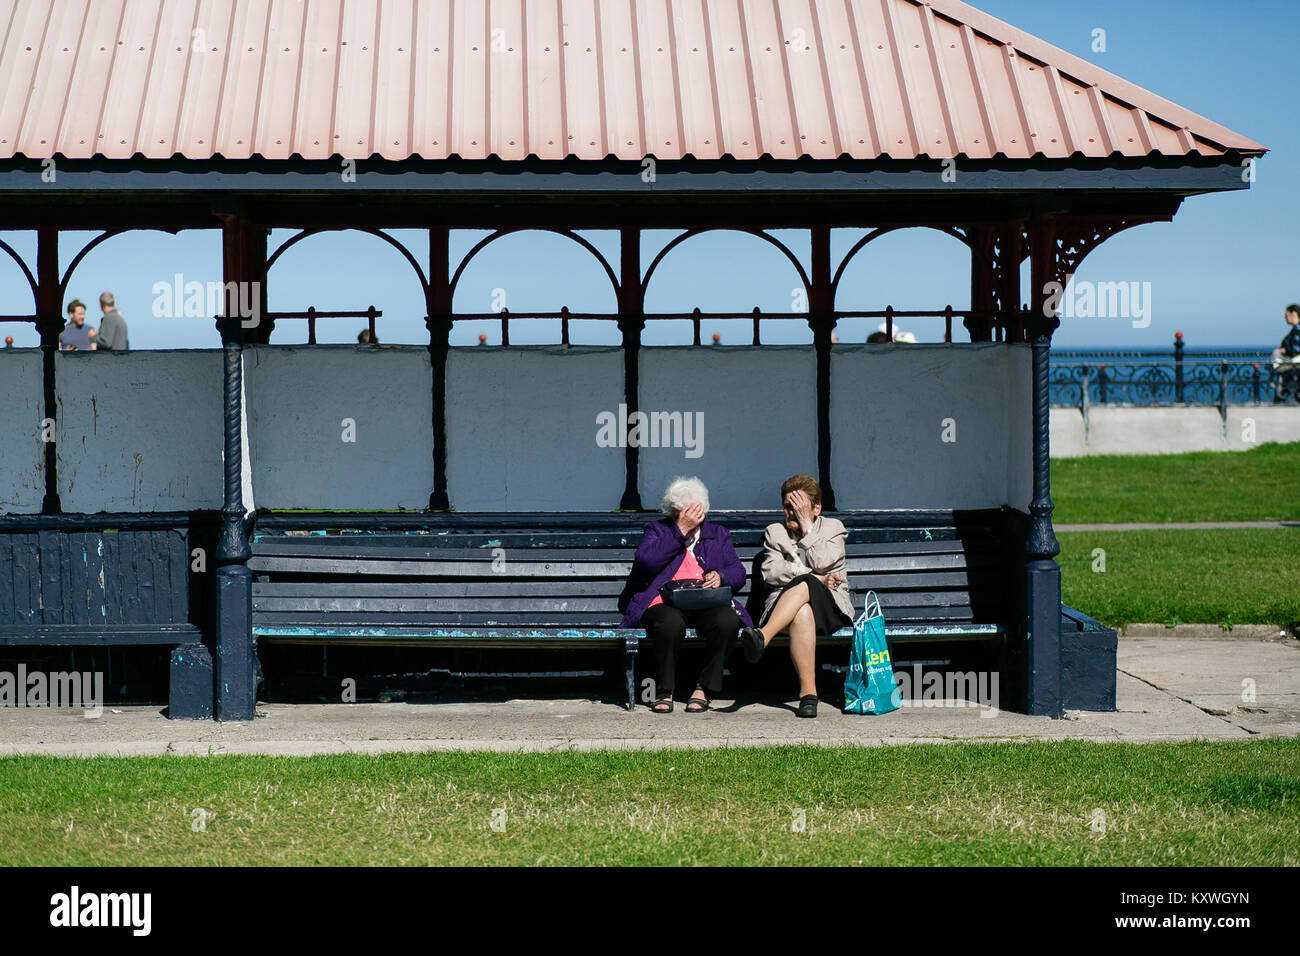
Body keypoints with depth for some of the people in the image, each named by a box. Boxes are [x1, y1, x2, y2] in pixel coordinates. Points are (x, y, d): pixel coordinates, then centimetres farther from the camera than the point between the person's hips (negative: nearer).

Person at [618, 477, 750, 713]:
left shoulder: (718, 534, 24)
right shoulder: (657, 531, 16)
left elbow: (738, 574, 15)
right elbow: (645, 561, -6)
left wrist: (720, 577, -9)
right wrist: (680, 530, -6)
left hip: (707, 605, 2)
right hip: (664, 604, -2)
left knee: (728, 620, -33)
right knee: (671, 623, -39)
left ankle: (704, 689, -18)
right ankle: (664, 691, -19)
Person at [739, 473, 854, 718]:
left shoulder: (833, 528, 14)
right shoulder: (775, 532, 18)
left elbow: (822, 563, -6)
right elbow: (770, 573, -1)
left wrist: (806, 526, -3)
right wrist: (814, 576, -9)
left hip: (830, 603, -1)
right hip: (784, 602, 1)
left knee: (803, 587, -37)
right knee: (803, 612, -39)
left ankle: (763, 636, -58)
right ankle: (808, 692, -48)